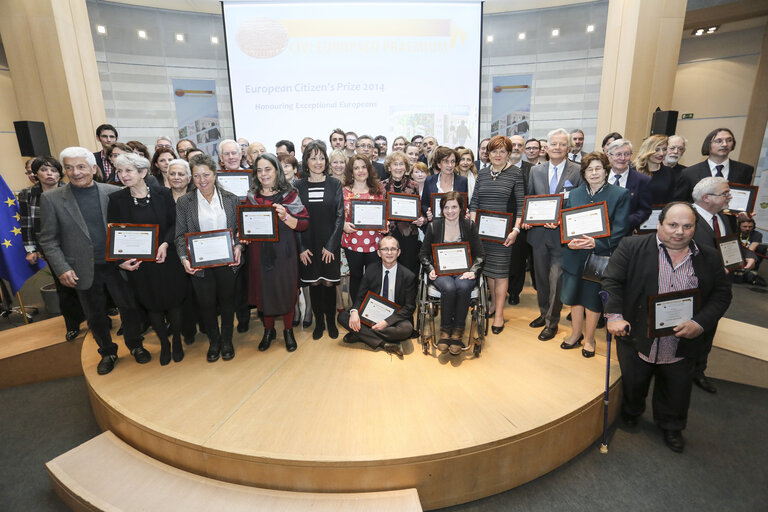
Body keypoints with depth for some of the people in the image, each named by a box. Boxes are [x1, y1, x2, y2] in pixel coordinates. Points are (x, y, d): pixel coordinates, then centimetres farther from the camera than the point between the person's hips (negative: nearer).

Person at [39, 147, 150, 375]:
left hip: (117, 265, 0)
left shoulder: (114, 193, -2)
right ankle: (107, 352, 35)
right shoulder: (51, 198, -2)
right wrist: (62, 269, -10)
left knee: (129, 307, 10)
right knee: (95, 316, 15)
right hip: (84, 270, 0)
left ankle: (135, 345, 33)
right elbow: (48, 240, -1)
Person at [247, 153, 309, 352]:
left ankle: (288, 331, 26)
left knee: (286, 290, 6)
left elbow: (304, 224, -7)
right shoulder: (252, 197, 7)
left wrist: (285, 217, -23)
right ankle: (268, 330, 31)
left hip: (283, 252, -3)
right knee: (264, 290, 11)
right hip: (259, 252, 3)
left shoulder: (289, 194, -3)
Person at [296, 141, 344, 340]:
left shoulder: (335, 184, 0)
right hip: (308, 245, 1)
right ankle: (319, 323, 24)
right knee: (314, 284, 8)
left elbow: (340, 216, -3)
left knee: (329, 283, 4)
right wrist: (301, 247, -6)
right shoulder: (299, 186, 2)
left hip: (330, 244, -1)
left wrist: (331, 245, -10)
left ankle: (331, 322, 22)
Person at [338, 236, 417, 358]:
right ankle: (385, 344, -25)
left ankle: (361, 334, -19)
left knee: (407, 328, -36)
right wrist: (354, 311, -21)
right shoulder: (371, 270, 0)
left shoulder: (408, 276, -9)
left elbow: (409, 307, -9)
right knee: (342, 316, -18)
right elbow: (360, 295, 3)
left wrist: (387, 322, -22)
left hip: (394, 317, -3)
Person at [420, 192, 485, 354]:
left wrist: (472, 271, -10)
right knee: (448, 288, -34)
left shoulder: (469, 226, 7)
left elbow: (480, 255, 7)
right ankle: (445, 330, -15)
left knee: (463, 287, -35)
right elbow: (424, 254, 12)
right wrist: (431, 269, -5)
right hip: (441, 272, 0)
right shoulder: (433, 226, 8)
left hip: (464, 271, 0)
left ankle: (458, 332, -20)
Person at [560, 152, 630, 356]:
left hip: (600, 256, -3)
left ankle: (589, 338, 27)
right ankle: (576, 334, 33)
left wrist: (596, 243, -22)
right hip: (574, 256, 4)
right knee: (574, 296, 13)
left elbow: (620, 230, -8)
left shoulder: (620, 194, -2)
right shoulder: (574, 194, 9)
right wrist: (569, 242, -13)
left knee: (593, 298, 7)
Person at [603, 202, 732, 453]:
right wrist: (614, 316, -21)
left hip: (682, 345, 2)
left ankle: (671, 427, 45)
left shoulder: (709, 258, 2)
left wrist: (700, 323, -13)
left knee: (676, 392, 19)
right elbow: (612, 280, -10)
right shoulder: (632, 247, -8)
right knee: (632, 385, 18)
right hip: (637, 338, -2)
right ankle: (631, 413, 47)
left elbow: (721, 294, 3)